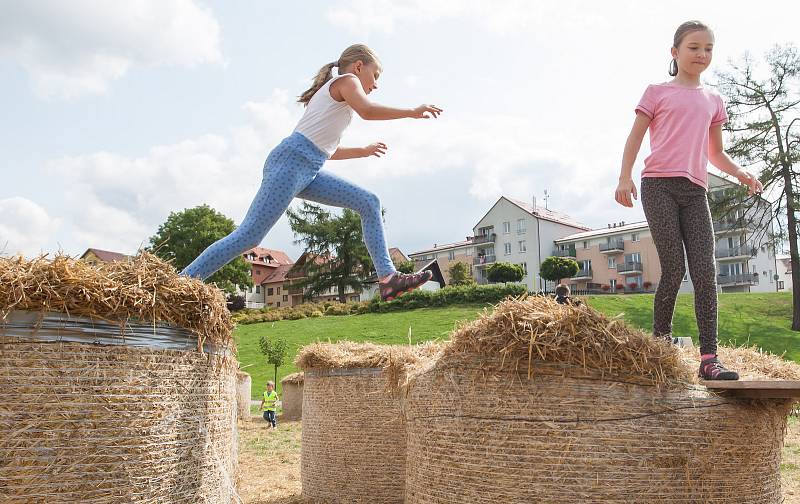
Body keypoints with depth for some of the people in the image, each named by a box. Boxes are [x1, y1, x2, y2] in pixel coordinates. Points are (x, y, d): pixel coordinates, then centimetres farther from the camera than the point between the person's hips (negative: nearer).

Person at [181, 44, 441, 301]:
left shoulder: (332, 90, 31)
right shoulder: (346, 81, 6)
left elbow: (328, 150, 34)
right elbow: (367, 110, -17)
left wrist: (363, 151, 41)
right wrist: (412, 112, -7)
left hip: (309, 171, 10)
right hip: (292, 161, -10)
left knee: (369, 202, 4)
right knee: (249, 236, -15)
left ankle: (388, 277, -5)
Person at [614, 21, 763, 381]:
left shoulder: (713, 101, 22)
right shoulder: (657, 92, 10)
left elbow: (715, 153, 26)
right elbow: (634, 140, 3)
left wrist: (740, 173, 6)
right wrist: (625, 177, -14)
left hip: (695, 192, 4)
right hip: (659, 185, -4)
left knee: (705, 273, -8)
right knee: (674, 270, -10)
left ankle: (709, 358, -8)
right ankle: (660, 342, 7)